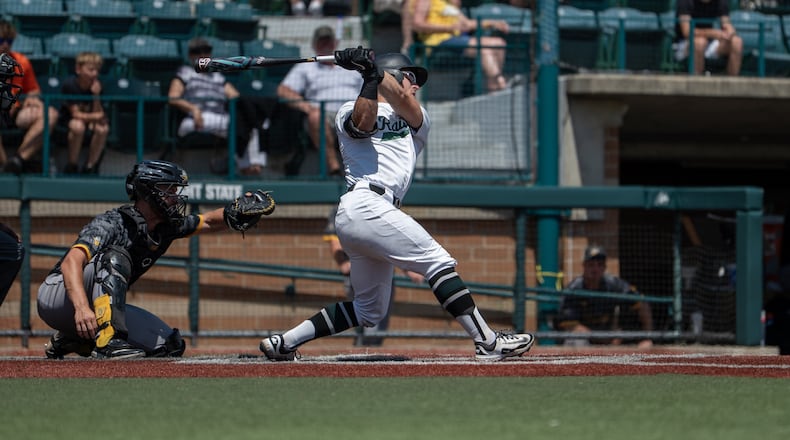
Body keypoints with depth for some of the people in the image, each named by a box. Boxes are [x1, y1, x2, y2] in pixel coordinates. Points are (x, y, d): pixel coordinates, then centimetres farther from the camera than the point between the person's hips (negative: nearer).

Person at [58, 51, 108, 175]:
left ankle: (90, 167, -13)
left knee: (103, 129, -29)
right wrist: (94, 117, -26)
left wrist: (96, 95, -24)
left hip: (89, 123, 4)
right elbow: (75, 114, -19)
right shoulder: (69, 85, -19)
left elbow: (98, 114, -12)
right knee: (78, 126, -38)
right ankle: (72, 167, -20)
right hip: (68, 121, -4)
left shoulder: (96, 86, -8)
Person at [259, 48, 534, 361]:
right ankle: (487, 341, -20)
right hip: (365, 204, -8)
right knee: (437, 260, -15)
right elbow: (363, 122, -12)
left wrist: (373, 68, -5)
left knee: (370, 310, 10)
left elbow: (402, 101, 3)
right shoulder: (349, 112, 13)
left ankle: (284, 342, 14)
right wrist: (370, 77, -15)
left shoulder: (418, 120, 26)